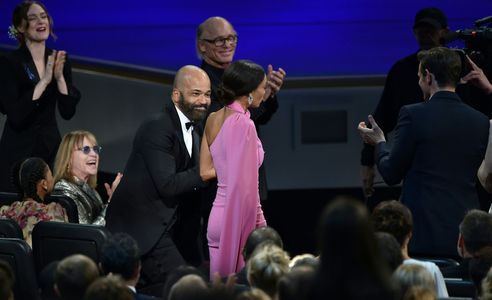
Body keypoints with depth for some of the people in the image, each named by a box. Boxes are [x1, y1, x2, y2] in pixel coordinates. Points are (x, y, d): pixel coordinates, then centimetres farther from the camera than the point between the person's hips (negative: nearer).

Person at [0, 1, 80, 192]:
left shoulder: (59, 60, 6)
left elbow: (68, 112, 0)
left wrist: (59, 76, -13)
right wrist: (45, 80, -21)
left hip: (51, 147, 4)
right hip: (18, 150, -4)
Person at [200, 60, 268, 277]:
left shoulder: (213, 119, 8)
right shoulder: (243, 124, -16)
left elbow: (205, 172, 10)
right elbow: (244, 183, -18)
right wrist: (258, 224, -13)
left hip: (217, 216, 8)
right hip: (239, 218, -8)